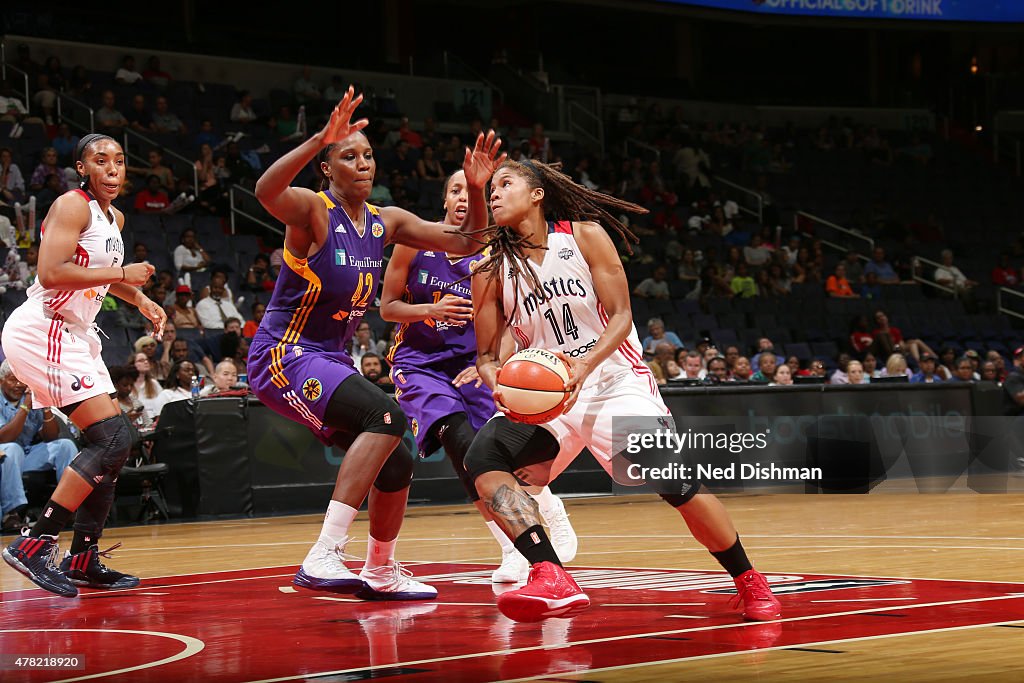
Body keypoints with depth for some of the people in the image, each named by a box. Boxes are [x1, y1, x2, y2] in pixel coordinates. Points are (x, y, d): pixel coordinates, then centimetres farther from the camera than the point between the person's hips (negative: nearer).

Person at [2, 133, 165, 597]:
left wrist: (140, 299, 20)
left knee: (111, 446, 9)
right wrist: (122, 272, -22)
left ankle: (83, 560, 16)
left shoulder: (115, 219, 16)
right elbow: (51, 272, -25)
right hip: (42, 330, -10)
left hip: (73, 337, 10)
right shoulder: (73, 206, -12)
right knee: (112, 439, -17)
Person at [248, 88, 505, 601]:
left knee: (396, 466, 10)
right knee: (387, 417, -30)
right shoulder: (312, 211, -14)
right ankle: (322, 558, -35)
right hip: (283, 355, -8)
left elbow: (468, 242, 10)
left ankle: (380, 573, 35)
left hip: (332, 361, 8)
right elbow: (266, 191, -38)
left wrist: (476, 189, -7)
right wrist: (320, 139, -49)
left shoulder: (387, 222, 8)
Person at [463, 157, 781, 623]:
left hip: (614, 379, -3)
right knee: (482, 458, -25)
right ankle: (552, 582, -32)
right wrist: (497, 379, -21)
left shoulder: (584, 234, -4)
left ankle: (749, 582, 4)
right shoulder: (492, 270, 3)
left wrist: (585, 365, -25)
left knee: (676, 483, -19)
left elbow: (621, 316, -7)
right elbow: (487, 355, 4)